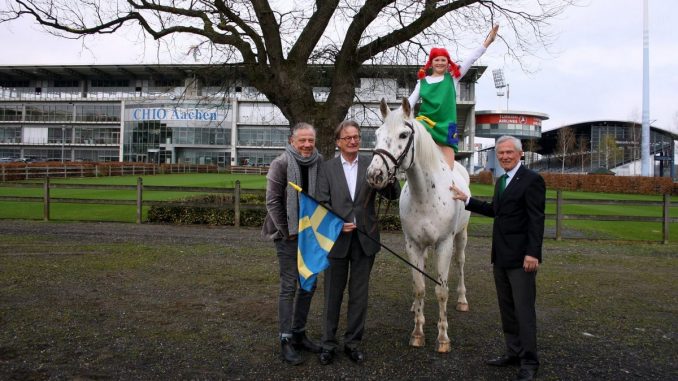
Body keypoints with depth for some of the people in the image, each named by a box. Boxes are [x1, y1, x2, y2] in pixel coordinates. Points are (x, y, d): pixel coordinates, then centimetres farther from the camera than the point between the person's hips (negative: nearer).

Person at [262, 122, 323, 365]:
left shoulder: (319, 163, 1)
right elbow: (272, 202, -11)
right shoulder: (281, 164, -11)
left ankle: (299, 334, 28)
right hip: (288, 234, -5)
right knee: (289, 286, -2)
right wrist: (288, 232, -10)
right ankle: (286, 341, 9)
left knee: (309, 284, 12)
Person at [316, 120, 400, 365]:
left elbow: (392, 195, -6)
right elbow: (322, 203, -2)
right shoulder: (327, 168, 2)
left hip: (365, 239, 1)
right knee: (332, 294, 11)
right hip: (337, 238, -1)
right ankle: (328, 343, 25)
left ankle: (353, 342, 26)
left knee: (359, 295, 11)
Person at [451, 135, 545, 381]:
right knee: (506, 307, 14)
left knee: (523, 309, -2)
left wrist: (532, 253, -22)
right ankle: (514, 352, 26)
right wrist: (466, 199, 21)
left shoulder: (531, 180, -11)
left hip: (520, 257, -9)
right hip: (500, 257, 9)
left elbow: (536, 220, -16)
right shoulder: (501, 181, 15)